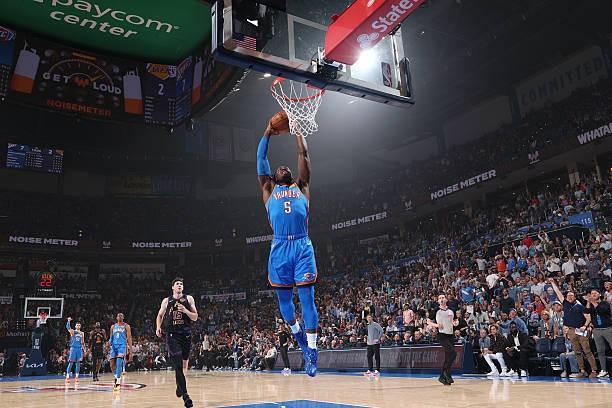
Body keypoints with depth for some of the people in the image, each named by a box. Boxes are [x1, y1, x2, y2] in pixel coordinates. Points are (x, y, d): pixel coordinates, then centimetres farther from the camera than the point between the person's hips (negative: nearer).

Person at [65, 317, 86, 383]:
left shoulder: (82, 333, 14)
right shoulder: (72, 332, 2)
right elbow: (68, 327, -19)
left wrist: (84, 350, 13)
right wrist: (68, 321, -33)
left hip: (80, 349, 4)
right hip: (73, 348, -4)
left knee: (78, 363, 4)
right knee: (71, 363, -4)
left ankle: (76, 377, 9)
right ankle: (67, 377, 0)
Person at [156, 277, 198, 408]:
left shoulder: (188, 299, 3)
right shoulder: (166, 301, 5)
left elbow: (195, 317, 3)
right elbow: (160, 315, 18)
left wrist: (185, 311, -15)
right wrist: (158, 327, 1)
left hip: (186, 334, 1)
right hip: (172, 335, -1)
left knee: (184, 363, 12)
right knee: (178, 365, -10)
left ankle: (180, 385, 40)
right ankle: (185, 395, -8)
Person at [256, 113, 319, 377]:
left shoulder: (301, 187, 20)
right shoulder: (269, 191, 20)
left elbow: (303, 154, 18)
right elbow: (261, 159, 21)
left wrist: (296, 129, 26)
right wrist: (268, 132, 29)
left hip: (302, 247, -1)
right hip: (279, 248, 1)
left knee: (307, 298, -4)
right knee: (284, 298, 9)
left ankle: (311, 351, 0)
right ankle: (299, 334, 34)